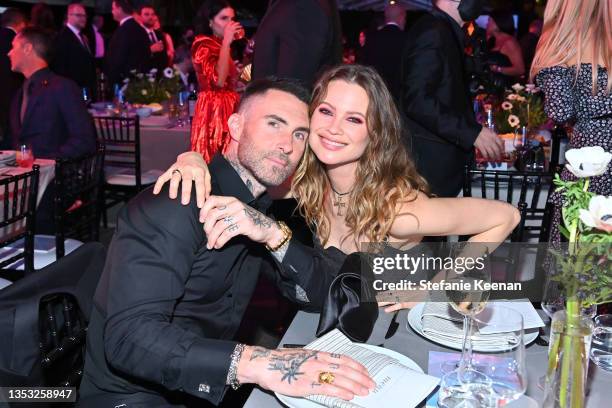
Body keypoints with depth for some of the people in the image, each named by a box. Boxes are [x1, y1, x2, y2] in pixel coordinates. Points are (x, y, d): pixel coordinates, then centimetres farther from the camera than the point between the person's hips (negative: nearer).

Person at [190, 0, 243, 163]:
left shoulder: (221, 45, 16)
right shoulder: (203, 44, -8)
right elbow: (218, 80, -24)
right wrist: (227, 42, -20)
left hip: (229, 108, 8)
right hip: (213, 110, -8)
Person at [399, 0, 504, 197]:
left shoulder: (445, 31, 15)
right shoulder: (432, 31, -14)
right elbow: (417, 100, -23)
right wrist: (472, 133, -22)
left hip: (443, 161, 9)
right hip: (431, 163, -9)